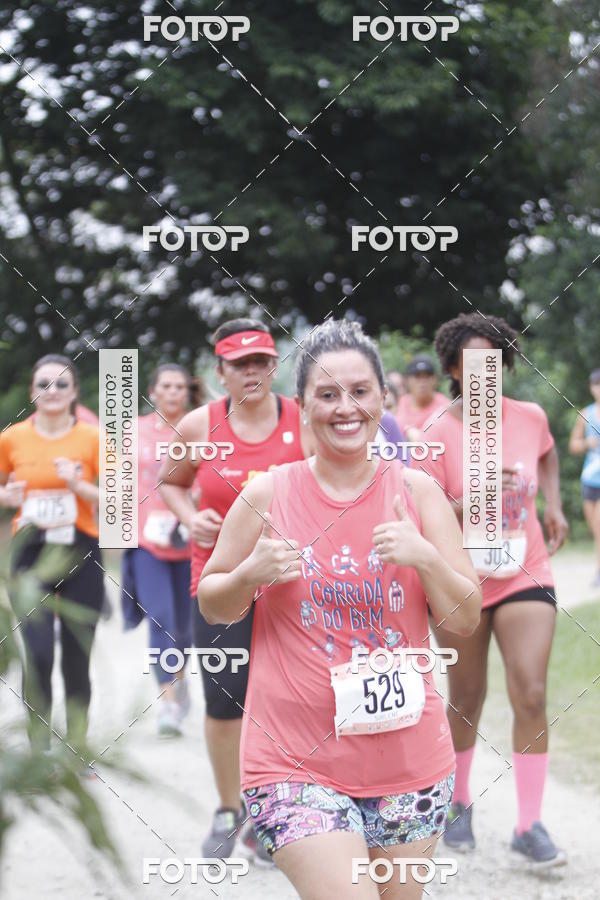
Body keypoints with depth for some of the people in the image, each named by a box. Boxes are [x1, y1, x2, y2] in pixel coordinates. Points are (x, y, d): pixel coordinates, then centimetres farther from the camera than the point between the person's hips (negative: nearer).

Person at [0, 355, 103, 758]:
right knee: (37, 655, -10)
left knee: (77, 656, 5)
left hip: (80, 554, 0)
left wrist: (79, 486, -15)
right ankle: (39, 749, 1)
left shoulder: (92, 438, 1)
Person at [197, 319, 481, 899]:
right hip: (295, 758, -3)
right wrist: (251, 574, -10)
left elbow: (466, 620, 3)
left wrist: (426, 558, -14)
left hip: (407, 758, 3)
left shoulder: (417, 492, 3)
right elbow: (212, 606, 10)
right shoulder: (267, 495, -1)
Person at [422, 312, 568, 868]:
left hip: (525, 575, 2)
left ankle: (529, 826, -2)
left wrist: (553, 505, 11)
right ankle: (458, 804, 34)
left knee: (531, 695, -9)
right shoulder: (438, 435, -13)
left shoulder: (530, 418, -2)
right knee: (466, 700, 11)